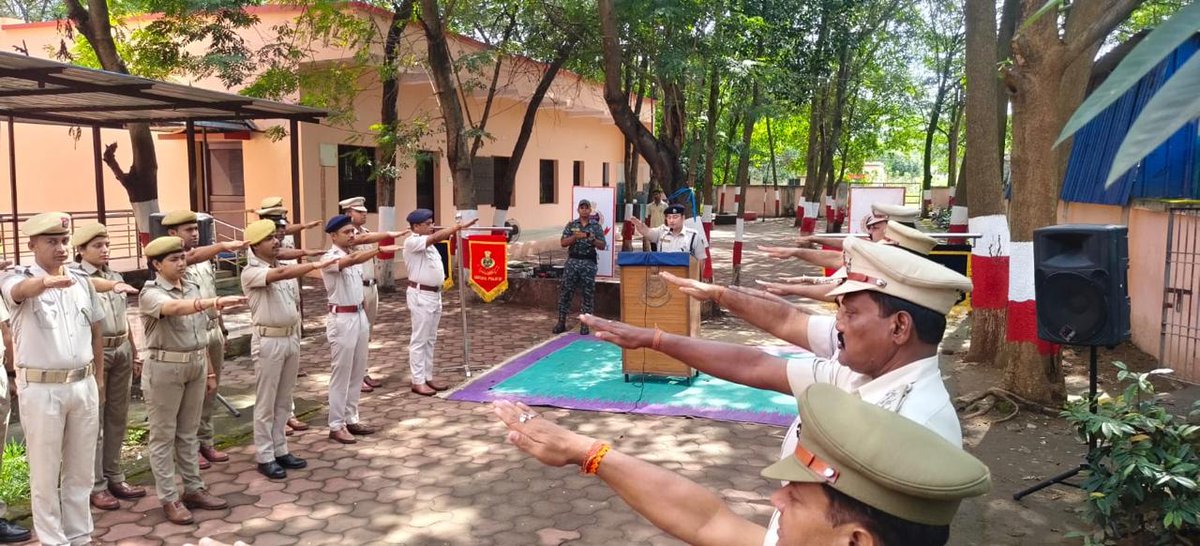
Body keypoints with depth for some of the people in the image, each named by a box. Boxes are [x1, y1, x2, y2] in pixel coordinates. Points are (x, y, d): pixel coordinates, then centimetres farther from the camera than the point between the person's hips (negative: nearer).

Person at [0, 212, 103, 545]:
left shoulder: (82, 281, 8)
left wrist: (98, 377, 13)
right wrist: (47, 281, -56)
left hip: (83, 386, 4)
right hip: (41, 390, -4)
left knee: (80, 470, 13)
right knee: (45, 473, 6)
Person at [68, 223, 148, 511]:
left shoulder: (115, 275, 14)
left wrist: (134, 350, 21)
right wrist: (113, 285, -50)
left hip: (121, 350, 7)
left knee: (117, 417, 13)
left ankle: (114, 476, 24)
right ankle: (95, 485, 8)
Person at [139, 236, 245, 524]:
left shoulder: (192, 288, 9)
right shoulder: (151, 293, -12)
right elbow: (175, 308, -36)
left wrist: (210, 370, 15)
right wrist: (215, 302, -51)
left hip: (196, 365, 6)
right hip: (164, 369, -6)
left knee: (188, 432, 15)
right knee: (163, 435, 3)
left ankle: (193, 489, 24)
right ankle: (169, 498, 10)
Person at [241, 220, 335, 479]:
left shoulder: (286, 266, 10)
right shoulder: (251, 272, -13)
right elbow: (281, 274, -32)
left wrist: (297, 335, 14)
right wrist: (316, 265, -36)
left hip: (291, 338, 7)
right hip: (268, 341, -7)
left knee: (284, 400, 14)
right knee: (266, 402, 2)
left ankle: (280, 450, 23)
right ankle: (265, 457, 10)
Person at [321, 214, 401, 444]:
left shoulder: (354, 256, 13)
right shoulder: (330, 258, -13)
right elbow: (352, 260, -36)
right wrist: (380, 250, -45)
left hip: (359, 316, 8)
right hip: (342, 319, -8)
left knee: (357, 372, 13)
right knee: (341, 374, -2)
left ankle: (351, 419, 24)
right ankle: (336, 426, 6)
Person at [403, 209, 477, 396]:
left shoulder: (428, 243, 17)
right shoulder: (412, 242, -15)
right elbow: (436, 237, -25)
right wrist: (458, 226, -27)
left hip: (435, 294, 10)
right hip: (420, 295, -10)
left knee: (430, 339, 13)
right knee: (419, 340, -5)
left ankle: (428, 377, 20)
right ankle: (418, 381, -1)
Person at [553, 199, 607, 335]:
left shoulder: (596, 226, 6)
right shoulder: (571, 225, 9)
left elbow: (602, 246, 2)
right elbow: (563, 243, 1)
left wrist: (592, 239, -15)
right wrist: (575, 237, -14)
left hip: (589, 263, -1)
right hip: (572, 261, 1)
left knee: (587, 294, 1)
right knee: (565, 291, -1)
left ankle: (584, 324, 9)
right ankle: (561, 322, 6)